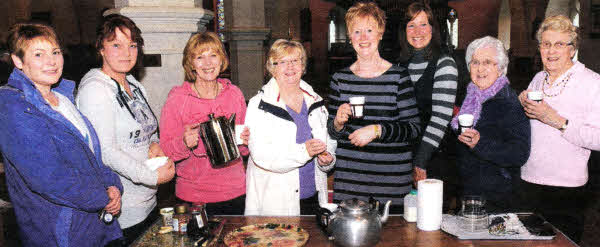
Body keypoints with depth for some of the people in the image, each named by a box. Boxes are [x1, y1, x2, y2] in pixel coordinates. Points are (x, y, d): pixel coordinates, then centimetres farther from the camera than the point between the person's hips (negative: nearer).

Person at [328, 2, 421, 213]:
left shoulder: (398, 77, -2)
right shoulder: (340, 79, 5)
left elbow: (414, 127, -4)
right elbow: (332, 132, 12)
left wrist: (377, 130, -16)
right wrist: (338, 123, -10)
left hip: (392, 175, -2)